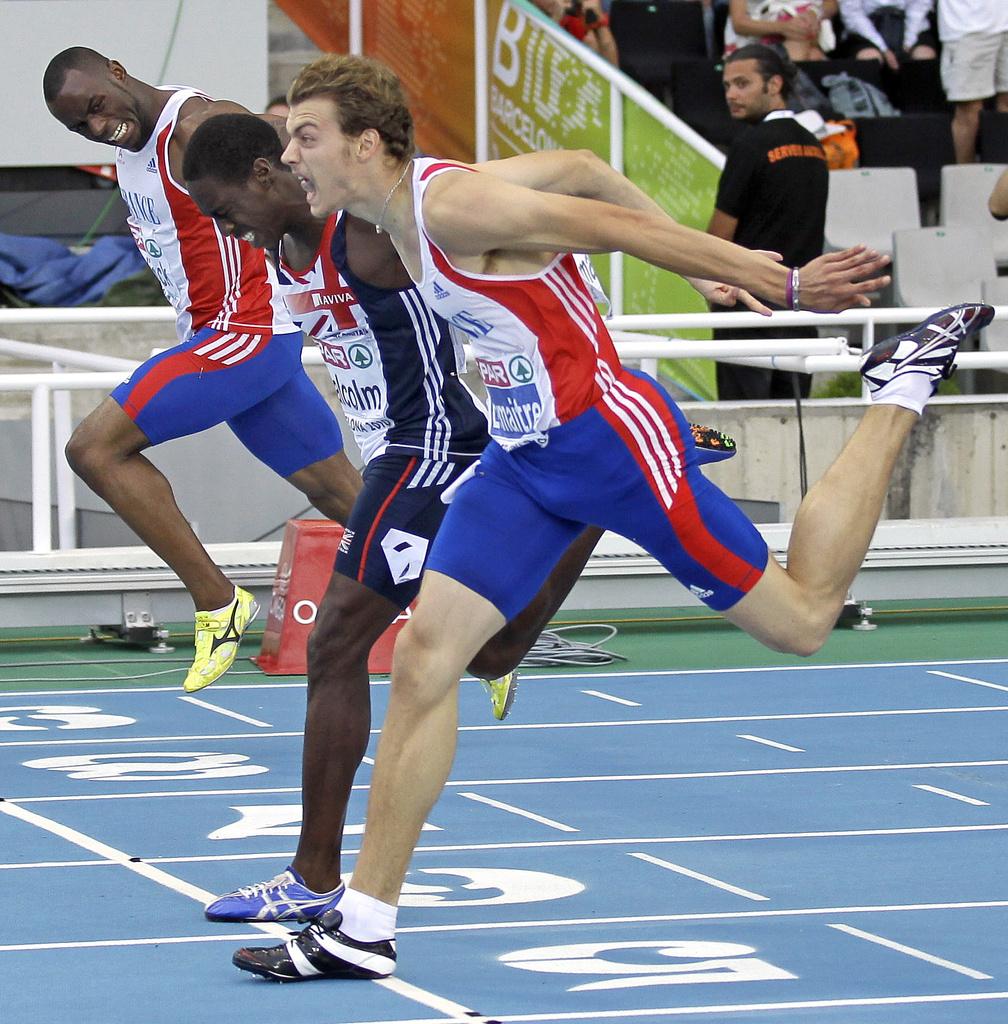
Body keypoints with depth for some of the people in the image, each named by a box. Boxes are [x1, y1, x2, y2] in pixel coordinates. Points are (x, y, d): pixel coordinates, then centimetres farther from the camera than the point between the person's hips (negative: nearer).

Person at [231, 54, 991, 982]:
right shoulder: (399, 223, 6)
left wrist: (783, 285, -14)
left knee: (800, 620, 5)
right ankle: (363, 929, -2)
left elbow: (621, 228, -18)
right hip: (524, 460, 8)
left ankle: (902, 393, 23)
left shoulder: (452, 205, -21)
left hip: (613, 437, -8)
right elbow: (574, 168, 15)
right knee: (424, 660, -4)